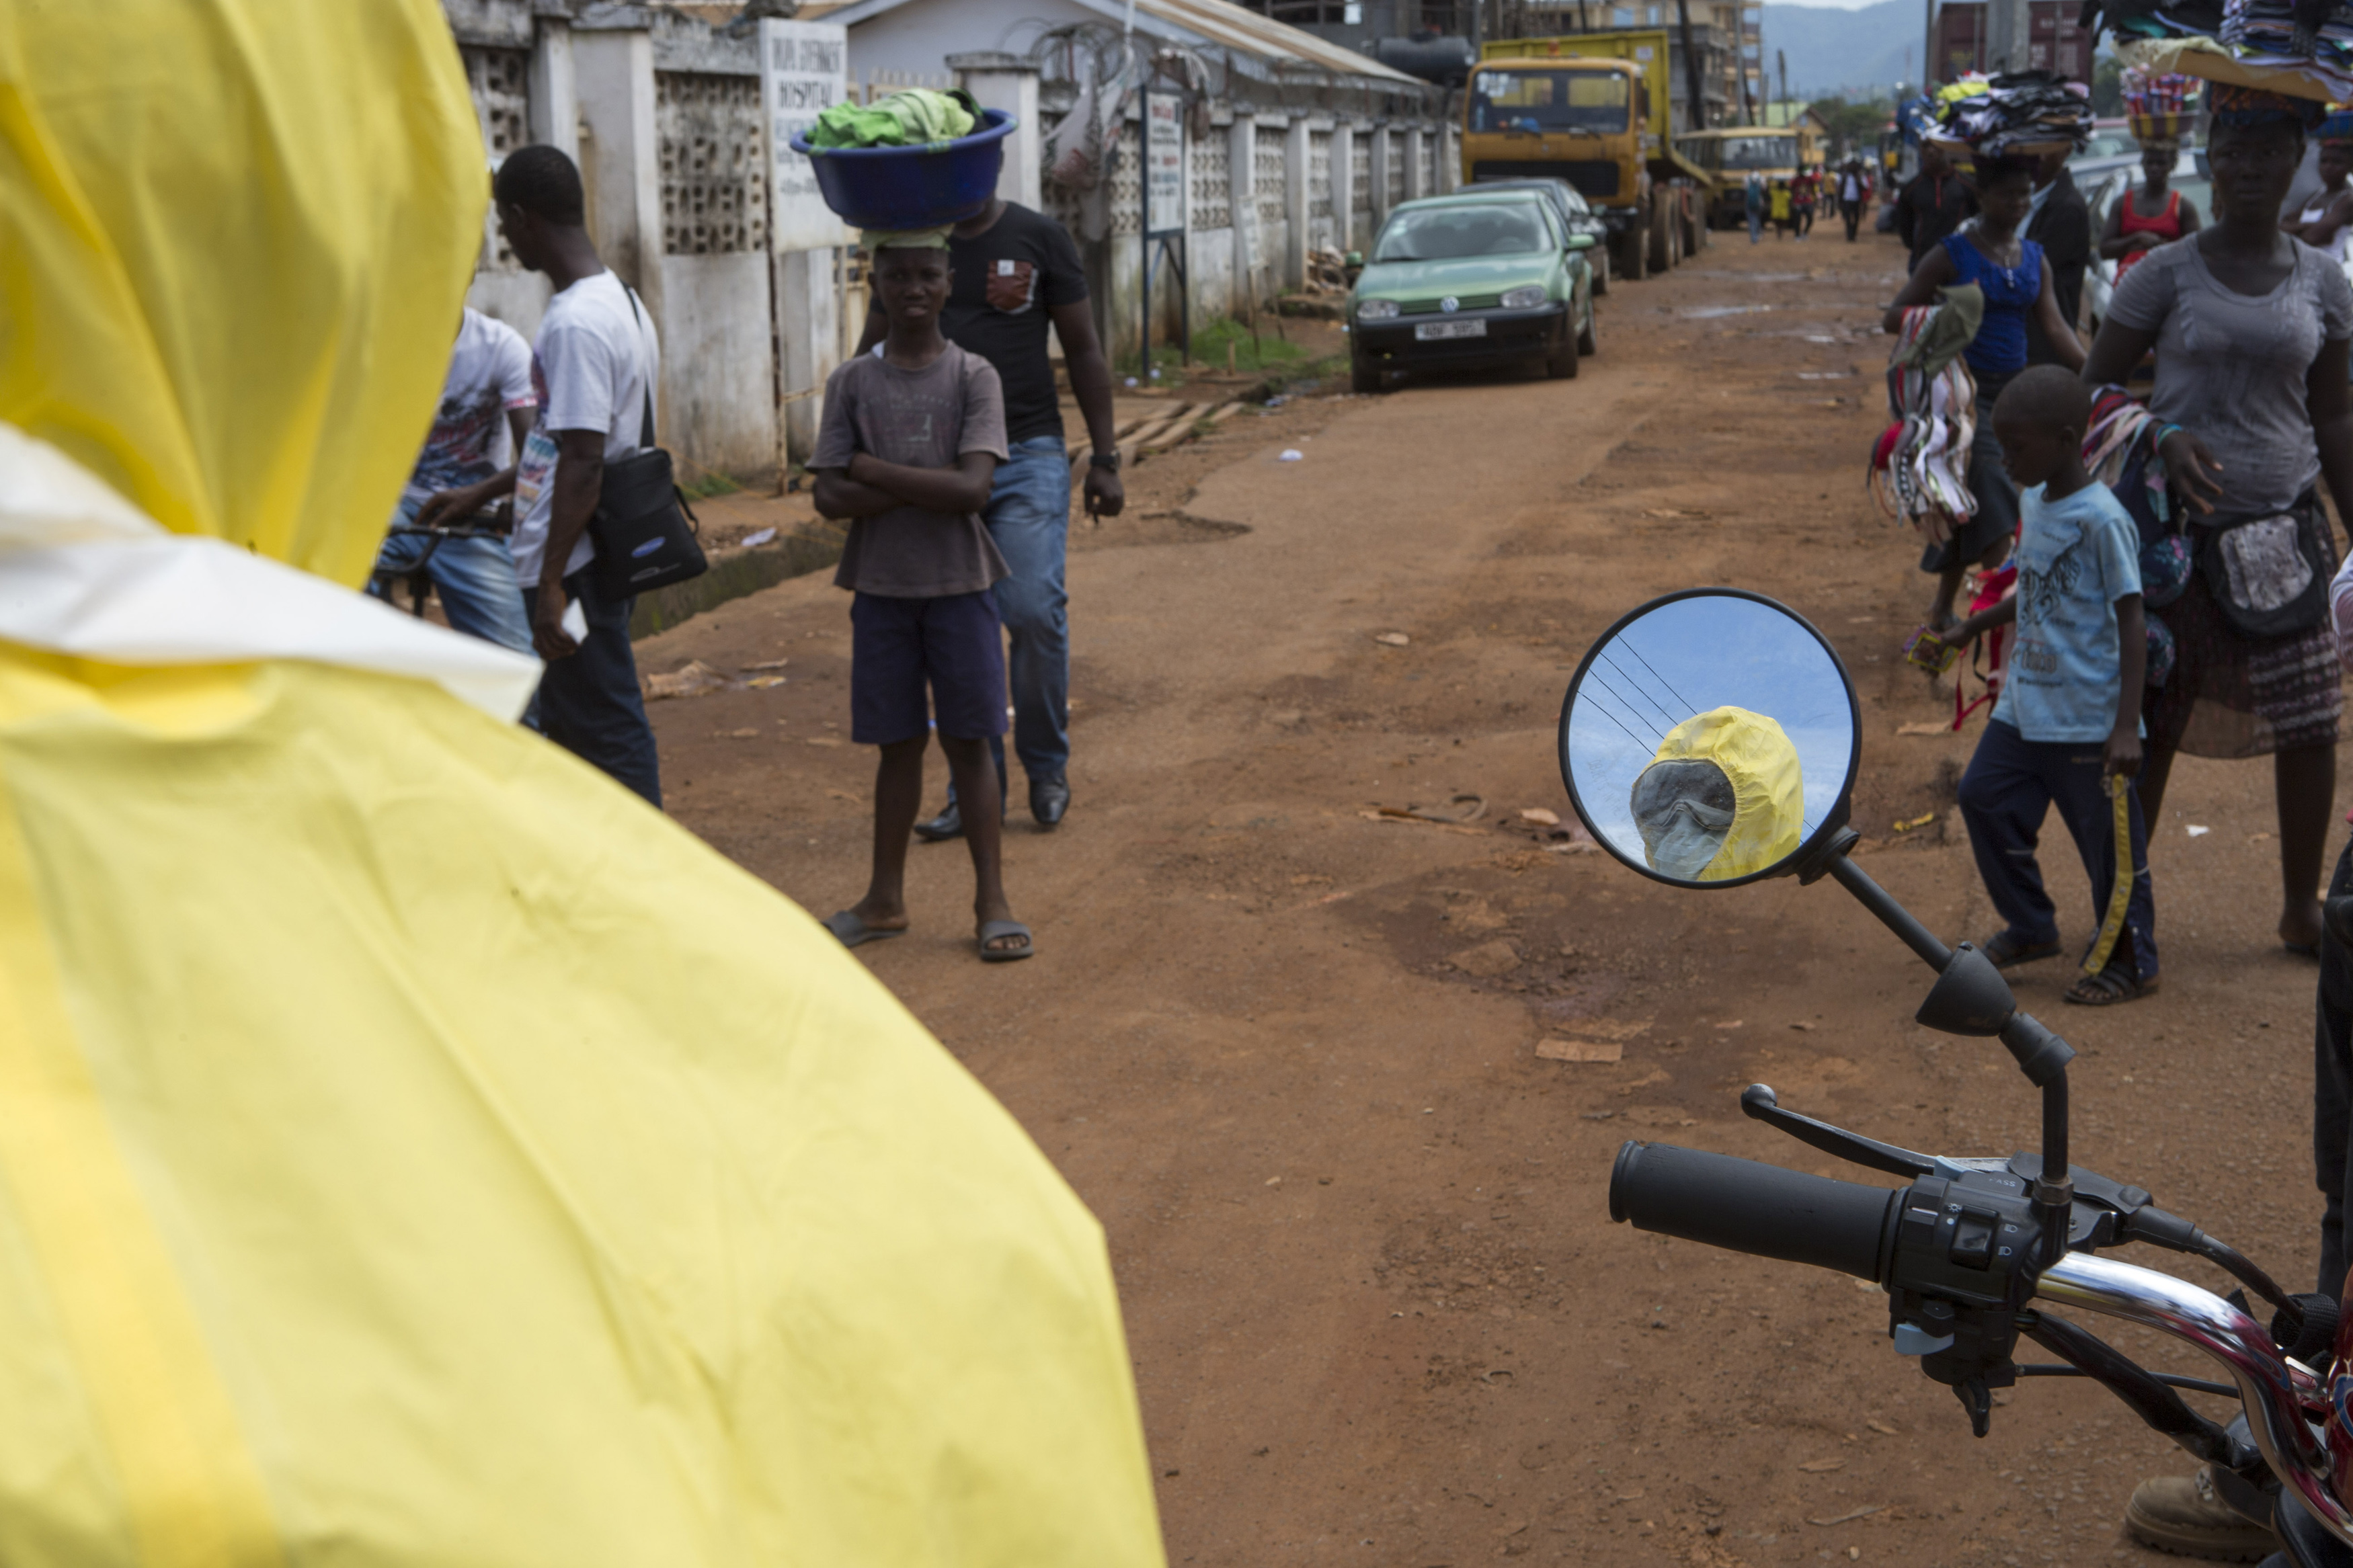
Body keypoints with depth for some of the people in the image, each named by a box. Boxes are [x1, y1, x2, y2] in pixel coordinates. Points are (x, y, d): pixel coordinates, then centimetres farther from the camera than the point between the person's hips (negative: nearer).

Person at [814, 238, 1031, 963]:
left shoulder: (974, 377, -4)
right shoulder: (851, 382, 1)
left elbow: (972, 488, -16)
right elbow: (831, 496, -7)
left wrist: (875, 471, -12)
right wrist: (924, 488, -17)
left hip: (959, 586, -2)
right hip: (882, 589, 2)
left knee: (969, 742, 4)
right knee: (898, 744, 10)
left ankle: (992, 900, 12)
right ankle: (885, 898, 22)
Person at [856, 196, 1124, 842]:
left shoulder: (1038, 237, 2)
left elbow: (1084, 353, 5)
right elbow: (872, 354, 14)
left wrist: (1105, 459, 1)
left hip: (1028, 455, -2)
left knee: (1034, 611, -13)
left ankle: (1047, 765, 9)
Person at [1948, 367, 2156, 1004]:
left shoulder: (2102, 520, -19)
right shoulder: (2033, 501, 6)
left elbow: (2132, 624, -18)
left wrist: (2126, 726, -21)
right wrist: (1972, 628, 23)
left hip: (2088, 717, -8)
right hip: (2024, 704, 9)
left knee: (2107, 835, 2)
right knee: (1983, 797, 12)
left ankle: (2131, 961, 19)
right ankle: (2030, 928, 30)